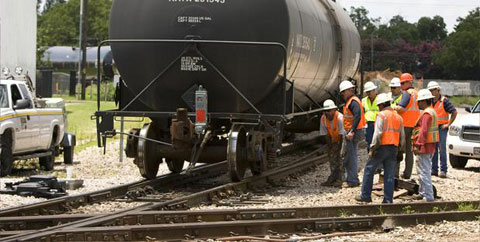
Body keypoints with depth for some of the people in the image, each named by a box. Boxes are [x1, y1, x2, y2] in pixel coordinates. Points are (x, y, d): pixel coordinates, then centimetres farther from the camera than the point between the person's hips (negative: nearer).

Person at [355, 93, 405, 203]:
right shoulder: (398, 117, 15)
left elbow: (377, 133, -15)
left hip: (382, 146, -6)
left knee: (369, 169, 6)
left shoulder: (381, 115, -5)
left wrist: (372, 149, -12)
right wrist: (400, 148, 20)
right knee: (390, 175, 5)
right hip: (394, 148, 6)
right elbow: (402, 136, 14)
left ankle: (365, 196, 5)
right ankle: (388, 199, 4)